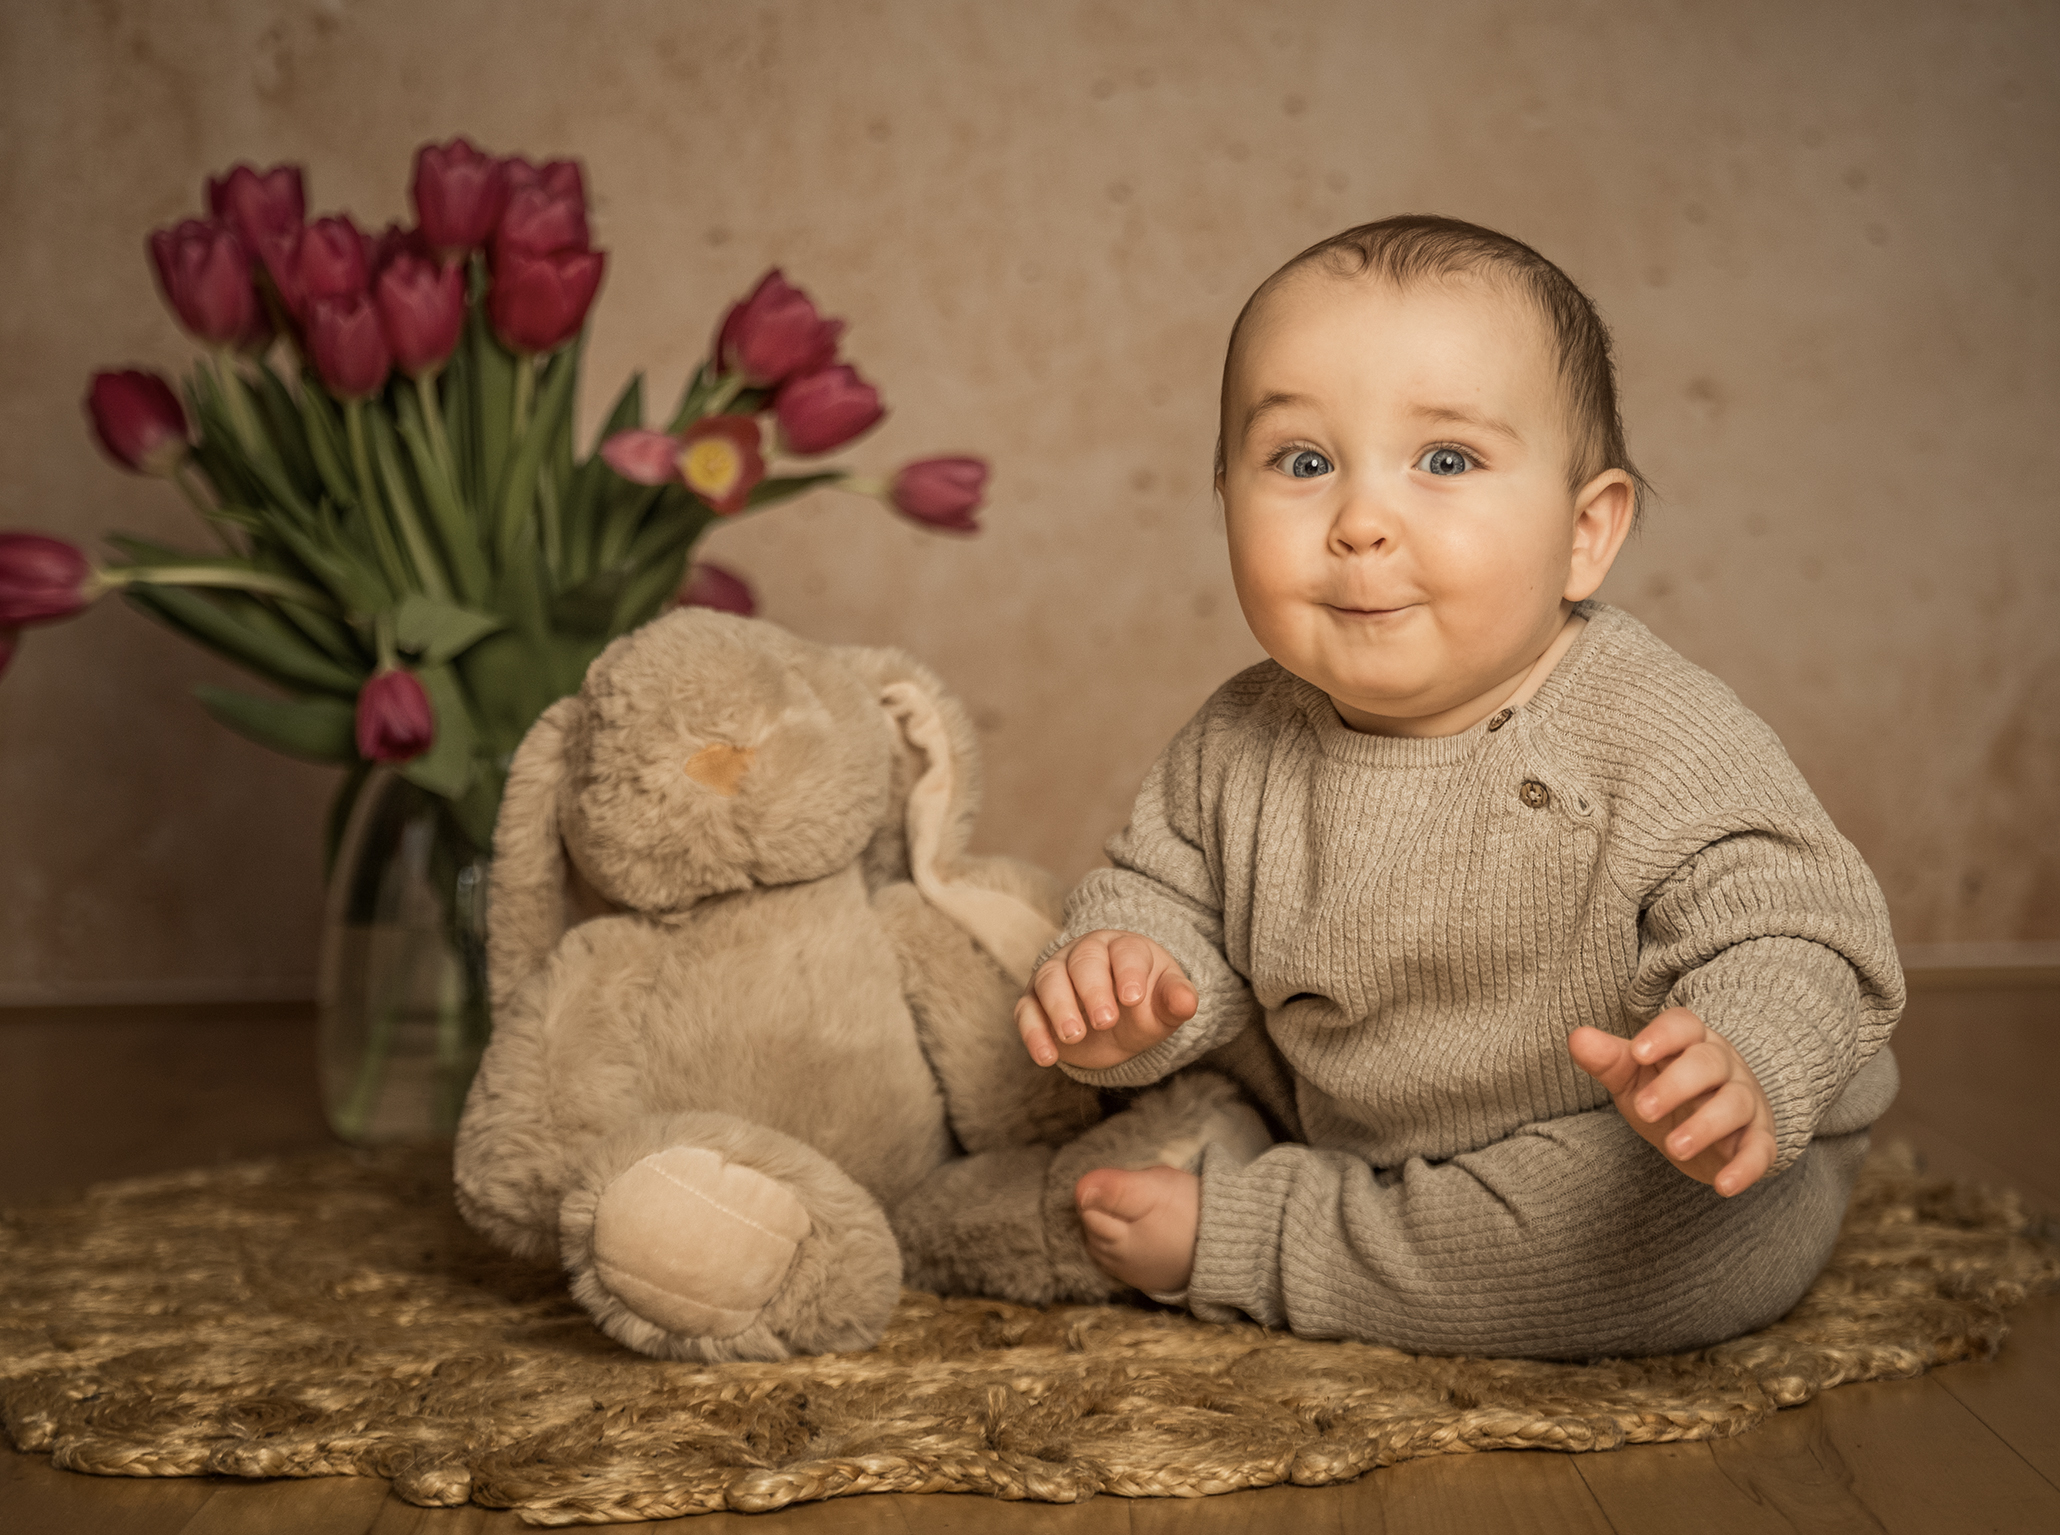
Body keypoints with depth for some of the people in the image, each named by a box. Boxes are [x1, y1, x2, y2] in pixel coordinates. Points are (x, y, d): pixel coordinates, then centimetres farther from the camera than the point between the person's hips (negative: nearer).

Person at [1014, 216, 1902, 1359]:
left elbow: (1792, 936, -28)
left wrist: (1740, 1074, -49)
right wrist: (1119, 967, -21)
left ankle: (1245, 1242, -18)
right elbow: (1167, 889, 3)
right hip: (1343, 1132, 4)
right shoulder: (1238, 749, -9)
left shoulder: (1663, 745, -26)